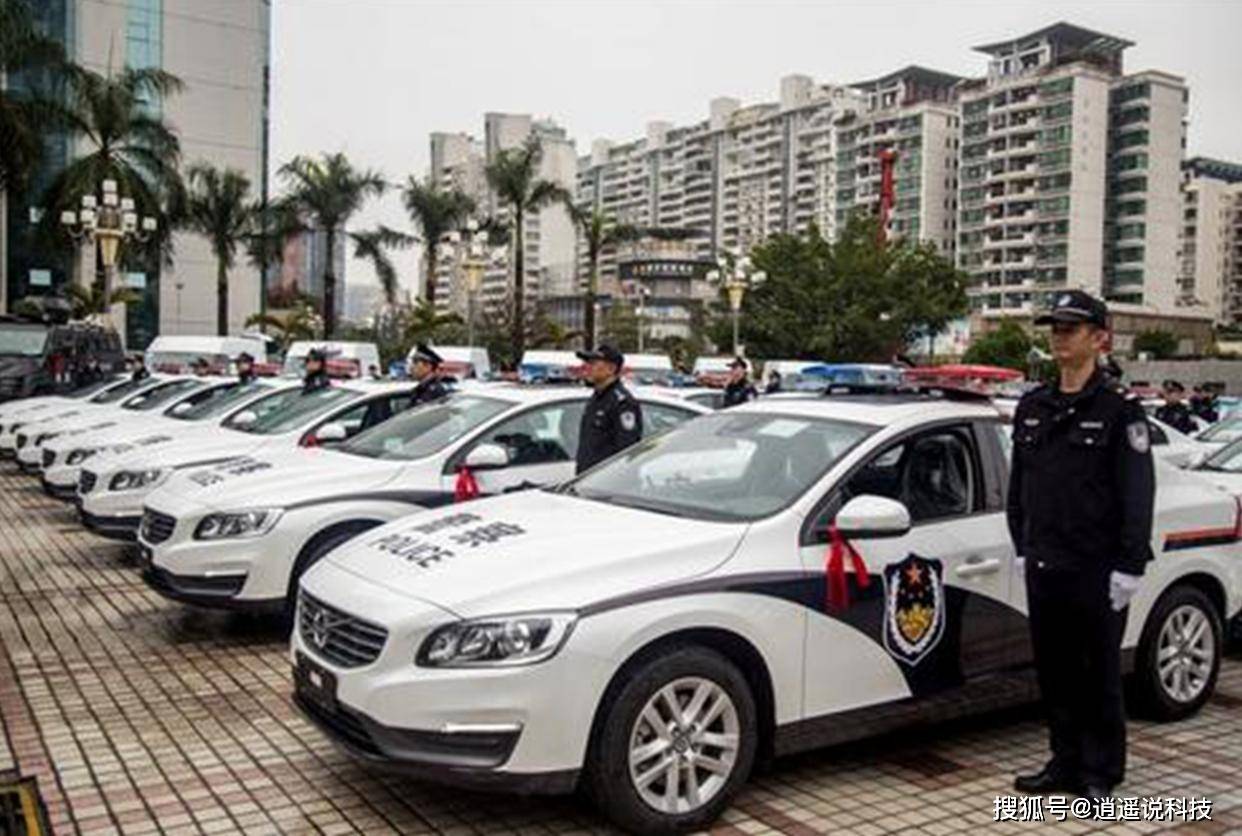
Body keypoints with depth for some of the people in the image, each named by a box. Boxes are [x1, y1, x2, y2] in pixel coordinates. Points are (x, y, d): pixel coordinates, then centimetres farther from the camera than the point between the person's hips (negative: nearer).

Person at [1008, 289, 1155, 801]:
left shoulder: (1119, 409, -6)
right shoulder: (1032, 408, 12)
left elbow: (1138, 494, -10)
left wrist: (1129, 567, -14)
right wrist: (1023, 548, 15)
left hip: (1097, 570, -6)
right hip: (1045, 567, 6)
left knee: (1099, 673, 4)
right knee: (1054, 671, 12)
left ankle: (1101, 774, 18)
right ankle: (1066, 764, 25)